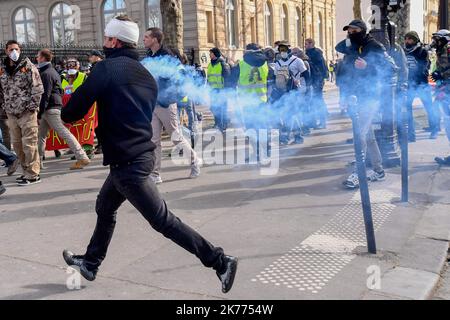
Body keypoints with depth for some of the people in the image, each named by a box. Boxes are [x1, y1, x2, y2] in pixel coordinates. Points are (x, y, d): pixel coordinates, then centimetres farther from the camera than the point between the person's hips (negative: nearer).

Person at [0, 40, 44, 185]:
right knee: (17, 144, 11)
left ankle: (33, 174, -1)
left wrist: (32, 106, -12)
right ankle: (26, 171, 22)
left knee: (29, 144, -7)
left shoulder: (28, 66, -4)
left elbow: (38, 88, -8)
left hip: (27, 112, -6)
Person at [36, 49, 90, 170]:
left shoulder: (46, 74, -12)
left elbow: (45, 95, -18)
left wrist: (39, 114, -17)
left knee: (64, 133, -11)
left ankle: (82, 158, -12)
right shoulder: (52, 71, 18)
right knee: (41, 135, 14)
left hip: (50, 110, -10)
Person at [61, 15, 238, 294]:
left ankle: (219, 261, -3)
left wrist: (67, 115, 11)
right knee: (105, 208, 25)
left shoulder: (107, 68, -12)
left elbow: (72, 112, -12)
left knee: (163, 220, -5)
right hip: (142, 153, 9)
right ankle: (90, 263, 42)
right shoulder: (146, 75, 12)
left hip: (127, 161, -9)